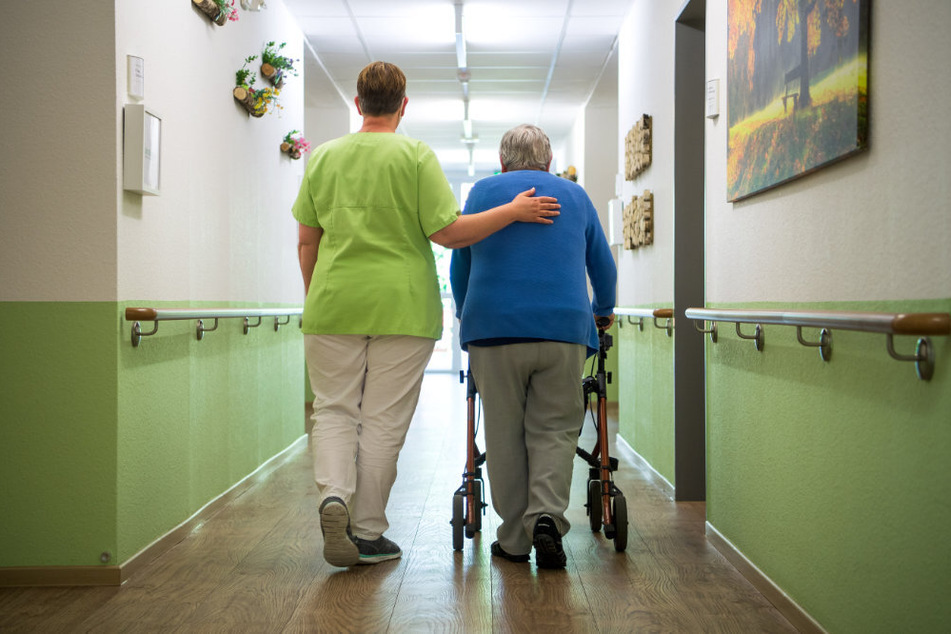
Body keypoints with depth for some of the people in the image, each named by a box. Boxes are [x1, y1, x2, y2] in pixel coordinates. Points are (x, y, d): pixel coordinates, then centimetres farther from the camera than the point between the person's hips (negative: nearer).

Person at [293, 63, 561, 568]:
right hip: (401, 308, -2)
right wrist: (513, 212, -1)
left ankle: (334, 494, -10)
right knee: (383, 420, 6)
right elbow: (449, 232, -9)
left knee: (333, 409, 13)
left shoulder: (323, 157, 7)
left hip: (334, 304, 3)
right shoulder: (416, 156, -4)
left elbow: (306, 242, 10)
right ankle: (367, 532, 12)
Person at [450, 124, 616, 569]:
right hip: (564, 328, 1)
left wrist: (464, 314, 38)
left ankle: (514, 538, 9)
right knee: (554, 430, 7)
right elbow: (603, 266, 23)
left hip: (494, 328, 0)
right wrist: (603, 311, 41)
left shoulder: (482, 192, 14)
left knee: (504, 435, 6)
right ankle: (546, 516, -12)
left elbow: (459, 264, 21)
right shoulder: (574, 195, 17)